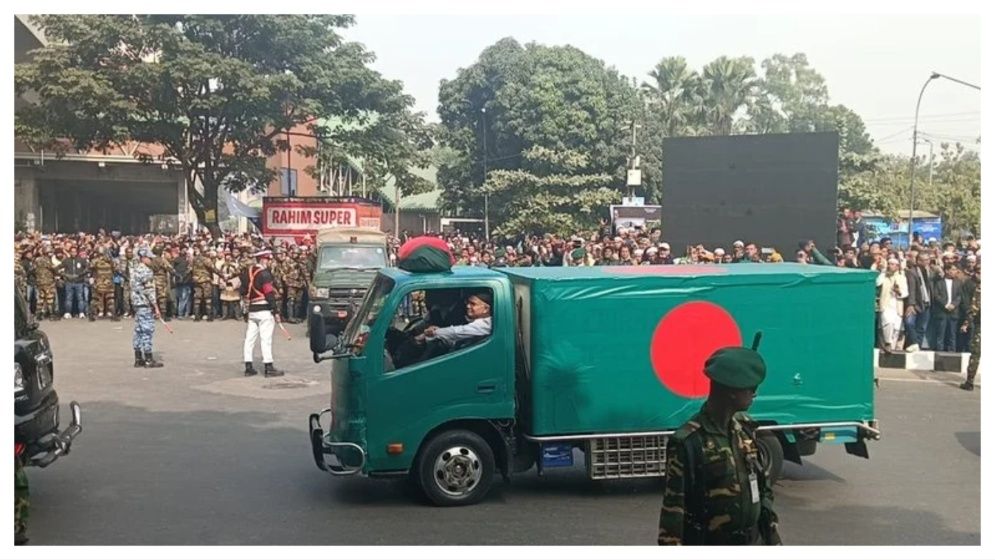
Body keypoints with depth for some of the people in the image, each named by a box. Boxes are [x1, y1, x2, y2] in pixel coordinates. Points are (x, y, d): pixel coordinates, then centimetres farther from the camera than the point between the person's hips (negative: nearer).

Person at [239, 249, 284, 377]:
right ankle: (268, 368, -3)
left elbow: (242, 290, 14)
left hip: (251, 310, 8)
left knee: (249, 339, 9)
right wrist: (275, 311, -14)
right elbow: (269, 293, -17)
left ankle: (248, 367, 13)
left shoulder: (246, 272, 11)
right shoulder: (264, 274, -13)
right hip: (264, 310, -8)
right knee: (266, 339, -5)